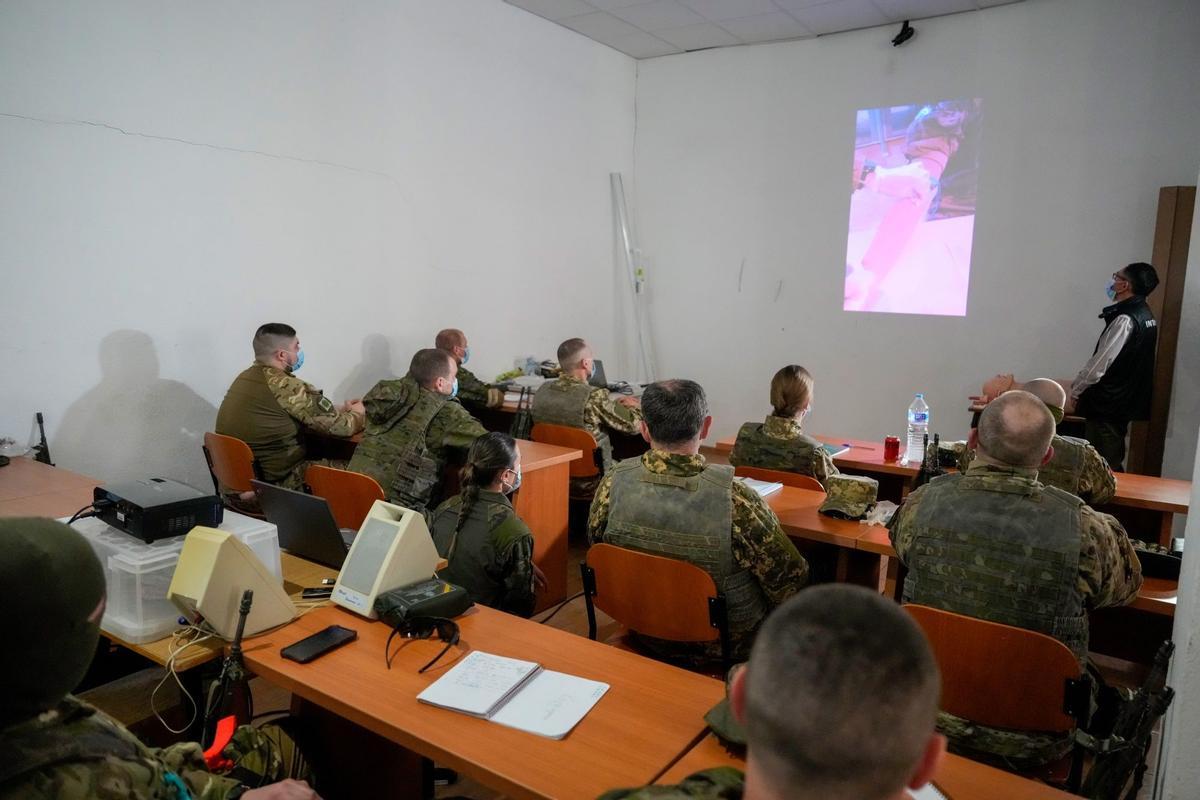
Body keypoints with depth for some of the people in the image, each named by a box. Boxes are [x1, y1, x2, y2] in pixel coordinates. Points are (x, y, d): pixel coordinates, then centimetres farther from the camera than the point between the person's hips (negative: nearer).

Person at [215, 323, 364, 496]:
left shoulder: (245, 378, 5)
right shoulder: (287, 387, -21)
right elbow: (342, 427, -13)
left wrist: (341, 408, 16)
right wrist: (357, 413, 7)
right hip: (276, 484, -8)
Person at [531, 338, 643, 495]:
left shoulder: (542, 390, -5)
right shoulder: (595, 396, -24)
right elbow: (635, 426, -14)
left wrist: (615, 404, 16)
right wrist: (633, 405, 8)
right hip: (588, 483, -6)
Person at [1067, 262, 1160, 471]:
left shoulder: (1124, 320, -20)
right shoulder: (1145, 316, 9)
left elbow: (1098, 365, -21)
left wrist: (1073, 392, -7)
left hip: (1108, 405, -9)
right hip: (1124, 401, 9)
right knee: (1112, 464, 16)